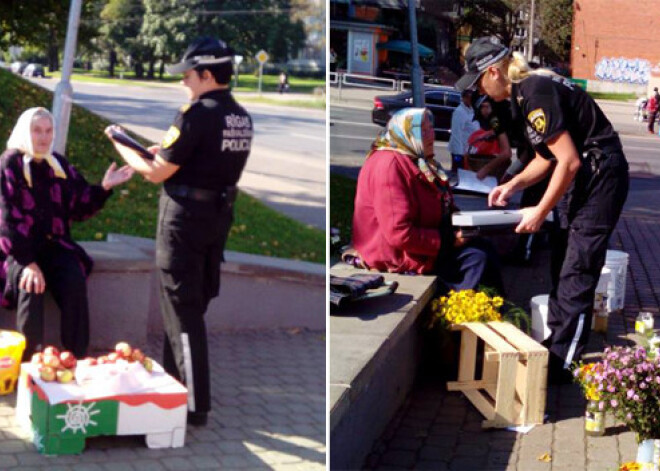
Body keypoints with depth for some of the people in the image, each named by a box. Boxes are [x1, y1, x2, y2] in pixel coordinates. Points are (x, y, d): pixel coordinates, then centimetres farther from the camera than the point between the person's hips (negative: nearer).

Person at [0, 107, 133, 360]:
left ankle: (78, 358, -19)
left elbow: (80, 207, 13)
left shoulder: (59, 165, 11)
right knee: (31, 286, -33)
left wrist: (104, 187, -4)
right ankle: (29, 361, -25)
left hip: (53, 244, 4)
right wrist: (28, 262, -24)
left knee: (75, 282, -24)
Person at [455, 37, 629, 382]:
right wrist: (512, 185, 5)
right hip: (579, 176, 10)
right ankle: (555, 344, 25)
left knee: (576, 275, -8)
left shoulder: (536, 94, -22)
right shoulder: (523, 93, 10)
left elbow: (569, 161, -23)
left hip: (602, 175, -10)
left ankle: (563, 364, -2)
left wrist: (540, 212, -15)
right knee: (561, 265, 15)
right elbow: (546, 157, 18)